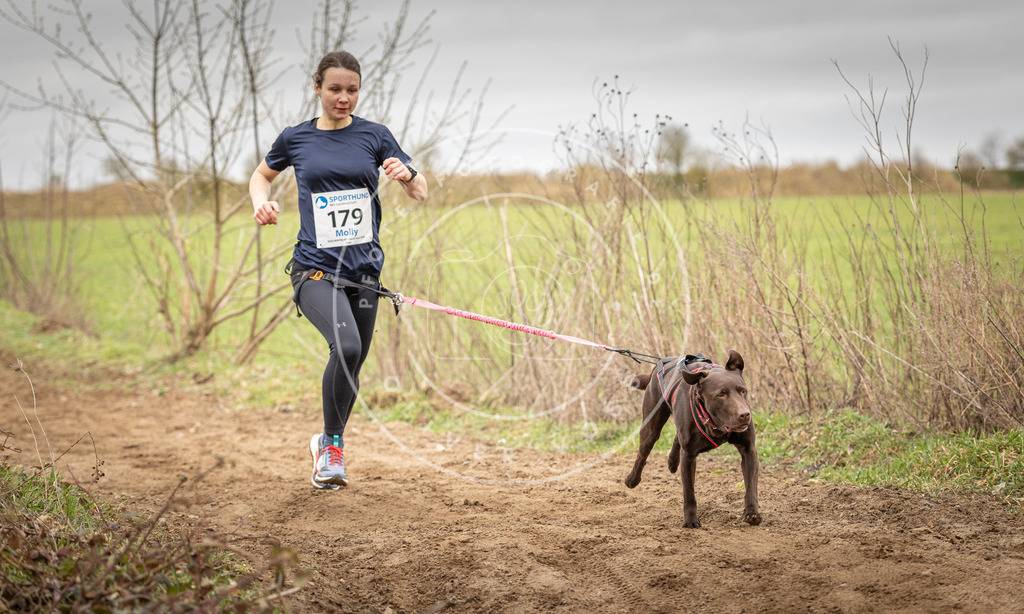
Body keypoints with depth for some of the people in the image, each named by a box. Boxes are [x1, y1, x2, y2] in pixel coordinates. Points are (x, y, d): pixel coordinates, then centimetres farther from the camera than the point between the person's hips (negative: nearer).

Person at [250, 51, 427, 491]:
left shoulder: (374, 136, 5)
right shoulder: (296, 139, 4)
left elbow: (420, 193, 6)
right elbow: (261, 175, 23)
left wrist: (406, 175, -17)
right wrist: (261, 201, 1)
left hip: (364, 270, 3)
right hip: (315, 269, -3)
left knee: (352, 365, 11)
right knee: (346, 345, -27)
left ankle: (327, 444, 37)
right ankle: (332, 443, -8)